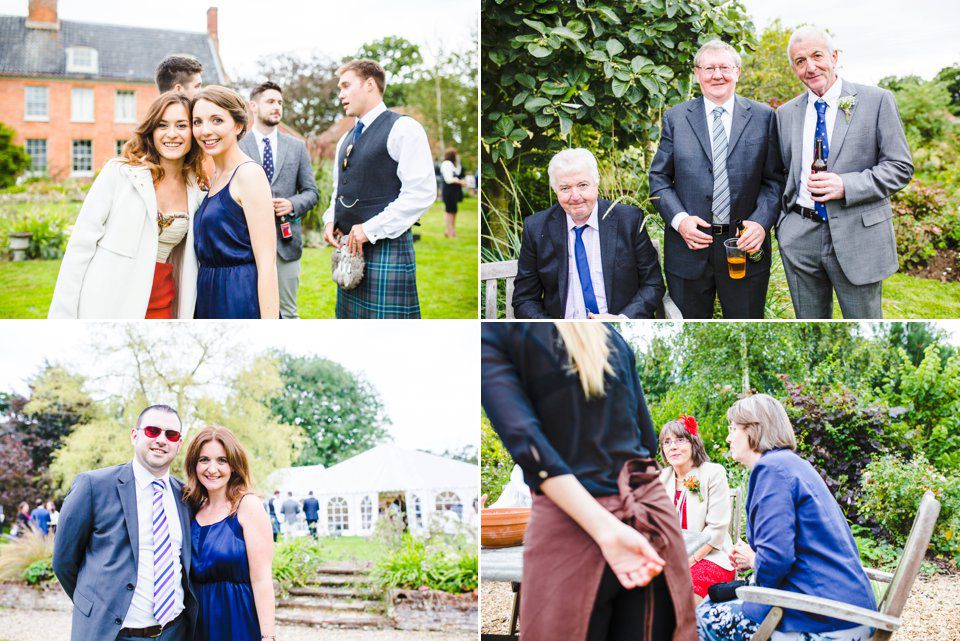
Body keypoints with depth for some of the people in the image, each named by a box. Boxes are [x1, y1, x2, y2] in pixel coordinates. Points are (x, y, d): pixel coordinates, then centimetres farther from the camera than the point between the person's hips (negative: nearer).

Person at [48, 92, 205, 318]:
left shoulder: (196, 190, 7)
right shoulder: (119, 173, -5)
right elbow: (80, 246, -7)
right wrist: (62, 316, -11)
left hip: (161, 308, 4)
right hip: (108, 306, -4)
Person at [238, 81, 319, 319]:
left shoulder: (297, 147, 10)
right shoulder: (237, 146, 2)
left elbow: (311, 191, 10)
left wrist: (292, 205, -9)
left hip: (285, 240, 2)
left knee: (287, 312, 6)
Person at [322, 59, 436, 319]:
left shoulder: (403, 129, -7)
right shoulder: (346, 139, 19)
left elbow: (422, 192, -16)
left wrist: (370, 229, -17)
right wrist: (330, 220, 7)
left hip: (386, 246, -8)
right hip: (349, 248, 8)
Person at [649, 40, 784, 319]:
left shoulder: (763, 117, 4)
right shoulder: (675, 118, 5)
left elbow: (774, 179, 3)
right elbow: (659, 178, 5)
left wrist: (761, 223, -14)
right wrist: (679, 219, -11)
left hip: (746, 244, 0)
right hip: (689, 247, 0)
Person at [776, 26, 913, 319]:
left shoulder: (877, 101, -3)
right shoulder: (786, 113, 11)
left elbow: (900, 167, -6)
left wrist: (845, 186, -18)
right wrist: (782, 222, 4)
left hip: (857, 237, -4)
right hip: (800, 237, 4)